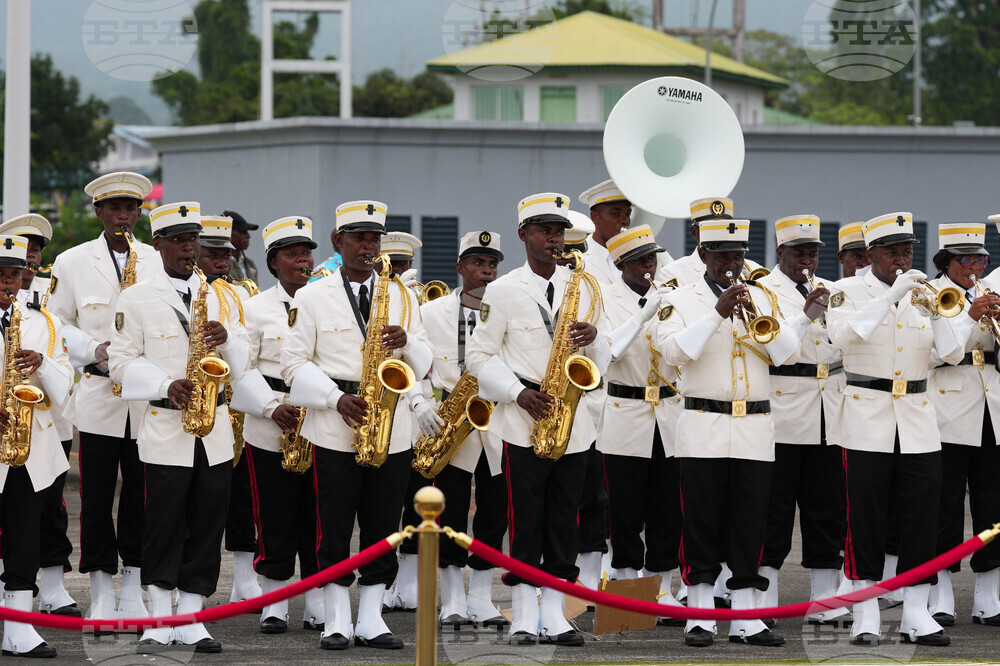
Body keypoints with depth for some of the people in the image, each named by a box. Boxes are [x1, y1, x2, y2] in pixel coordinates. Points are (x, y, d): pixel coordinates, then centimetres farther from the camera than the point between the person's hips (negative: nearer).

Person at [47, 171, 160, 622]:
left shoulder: (158, 263, 10)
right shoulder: (72, 263, 5)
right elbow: (57, 324, 5)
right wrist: (95, 352, -11)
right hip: (97, 395, -2)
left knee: (141, 496, 3)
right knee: (96, 497, 0)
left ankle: (133, 593, 11)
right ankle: (101, 595, 6)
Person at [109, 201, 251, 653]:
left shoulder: (218, 295, 13)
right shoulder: (136, 299, 1)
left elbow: (242, 362, 12)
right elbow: (121, 362, -2)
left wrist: (227, 338, -11)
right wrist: (167, 386, -17)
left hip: (215, 426, 4)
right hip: (165, 426, -3)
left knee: (207, 526, 3)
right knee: (164, 526, -2)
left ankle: (191, 620, 9)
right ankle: (160, 621, 6)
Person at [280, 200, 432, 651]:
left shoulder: (401, 296, 12)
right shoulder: (312, 298, 3)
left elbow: (424, 366, 11)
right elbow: (294, 364, -1)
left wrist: (407, 342, -11)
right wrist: (337, 398, -14)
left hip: (392, 429, 3)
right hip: (335, 430, -3)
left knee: (384, 528, 3)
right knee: (333, 529, -1)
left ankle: (371, 622, 10)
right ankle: (336, 623, 5)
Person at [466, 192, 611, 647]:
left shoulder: (583, 287, 12)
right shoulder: (503, 291, 1)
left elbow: (602, 361, 14)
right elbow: (479, 356, -1)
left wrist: (593, 338, -10)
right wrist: (519, 393, -14)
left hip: (573, 420, 4)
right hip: (524, 421, -4)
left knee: (564, 520, 4)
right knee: (525, 520, -4)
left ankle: (554, 615, 9)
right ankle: (524, 617, 1)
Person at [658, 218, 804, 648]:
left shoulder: (762, 298, 14)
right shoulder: (682, 301, 5)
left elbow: (789, 353, 5)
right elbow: (673, 351, -11)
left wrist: (758, 318, -12)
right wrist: (717, 314, -18)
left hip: (754, 433, 3)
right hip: (703, 430, -3)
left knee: (749, 526, 3)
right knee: (702, 526, -2)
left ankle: (745, 619, 5)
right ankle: (699, 616, 3)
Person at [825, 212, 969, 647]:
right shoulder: (850, 291, 1)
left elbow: (953, 353, 4)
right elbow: (842, 334, -20)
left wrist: (936, 312, -12)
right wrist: (891, 296, -23)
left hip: (918, 422, 4)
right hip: (867, 421, -4)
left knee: (922, 519, 0)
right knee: (866, 521, -2)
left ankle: (916, 615, 4)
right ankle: (865, 615, 2)